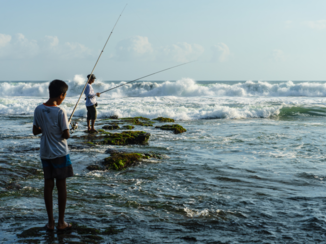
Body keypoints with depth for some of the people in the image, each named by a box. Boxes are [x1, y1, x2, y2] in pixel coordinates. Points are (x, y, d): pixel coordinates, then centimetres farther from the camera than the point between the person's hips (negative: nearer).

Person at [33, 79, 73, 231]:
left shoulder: (38, 110, -3)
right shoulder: (60, 112, -18)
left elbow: (35, 131, 3)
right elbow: (66, 134, -17)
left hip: (45, 153, 5)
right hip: (59, 153, -5)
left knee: (48, 185, 10)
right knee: (61, 185, 5)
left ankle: (50, 222, 15)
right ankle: (61, 222, 12)